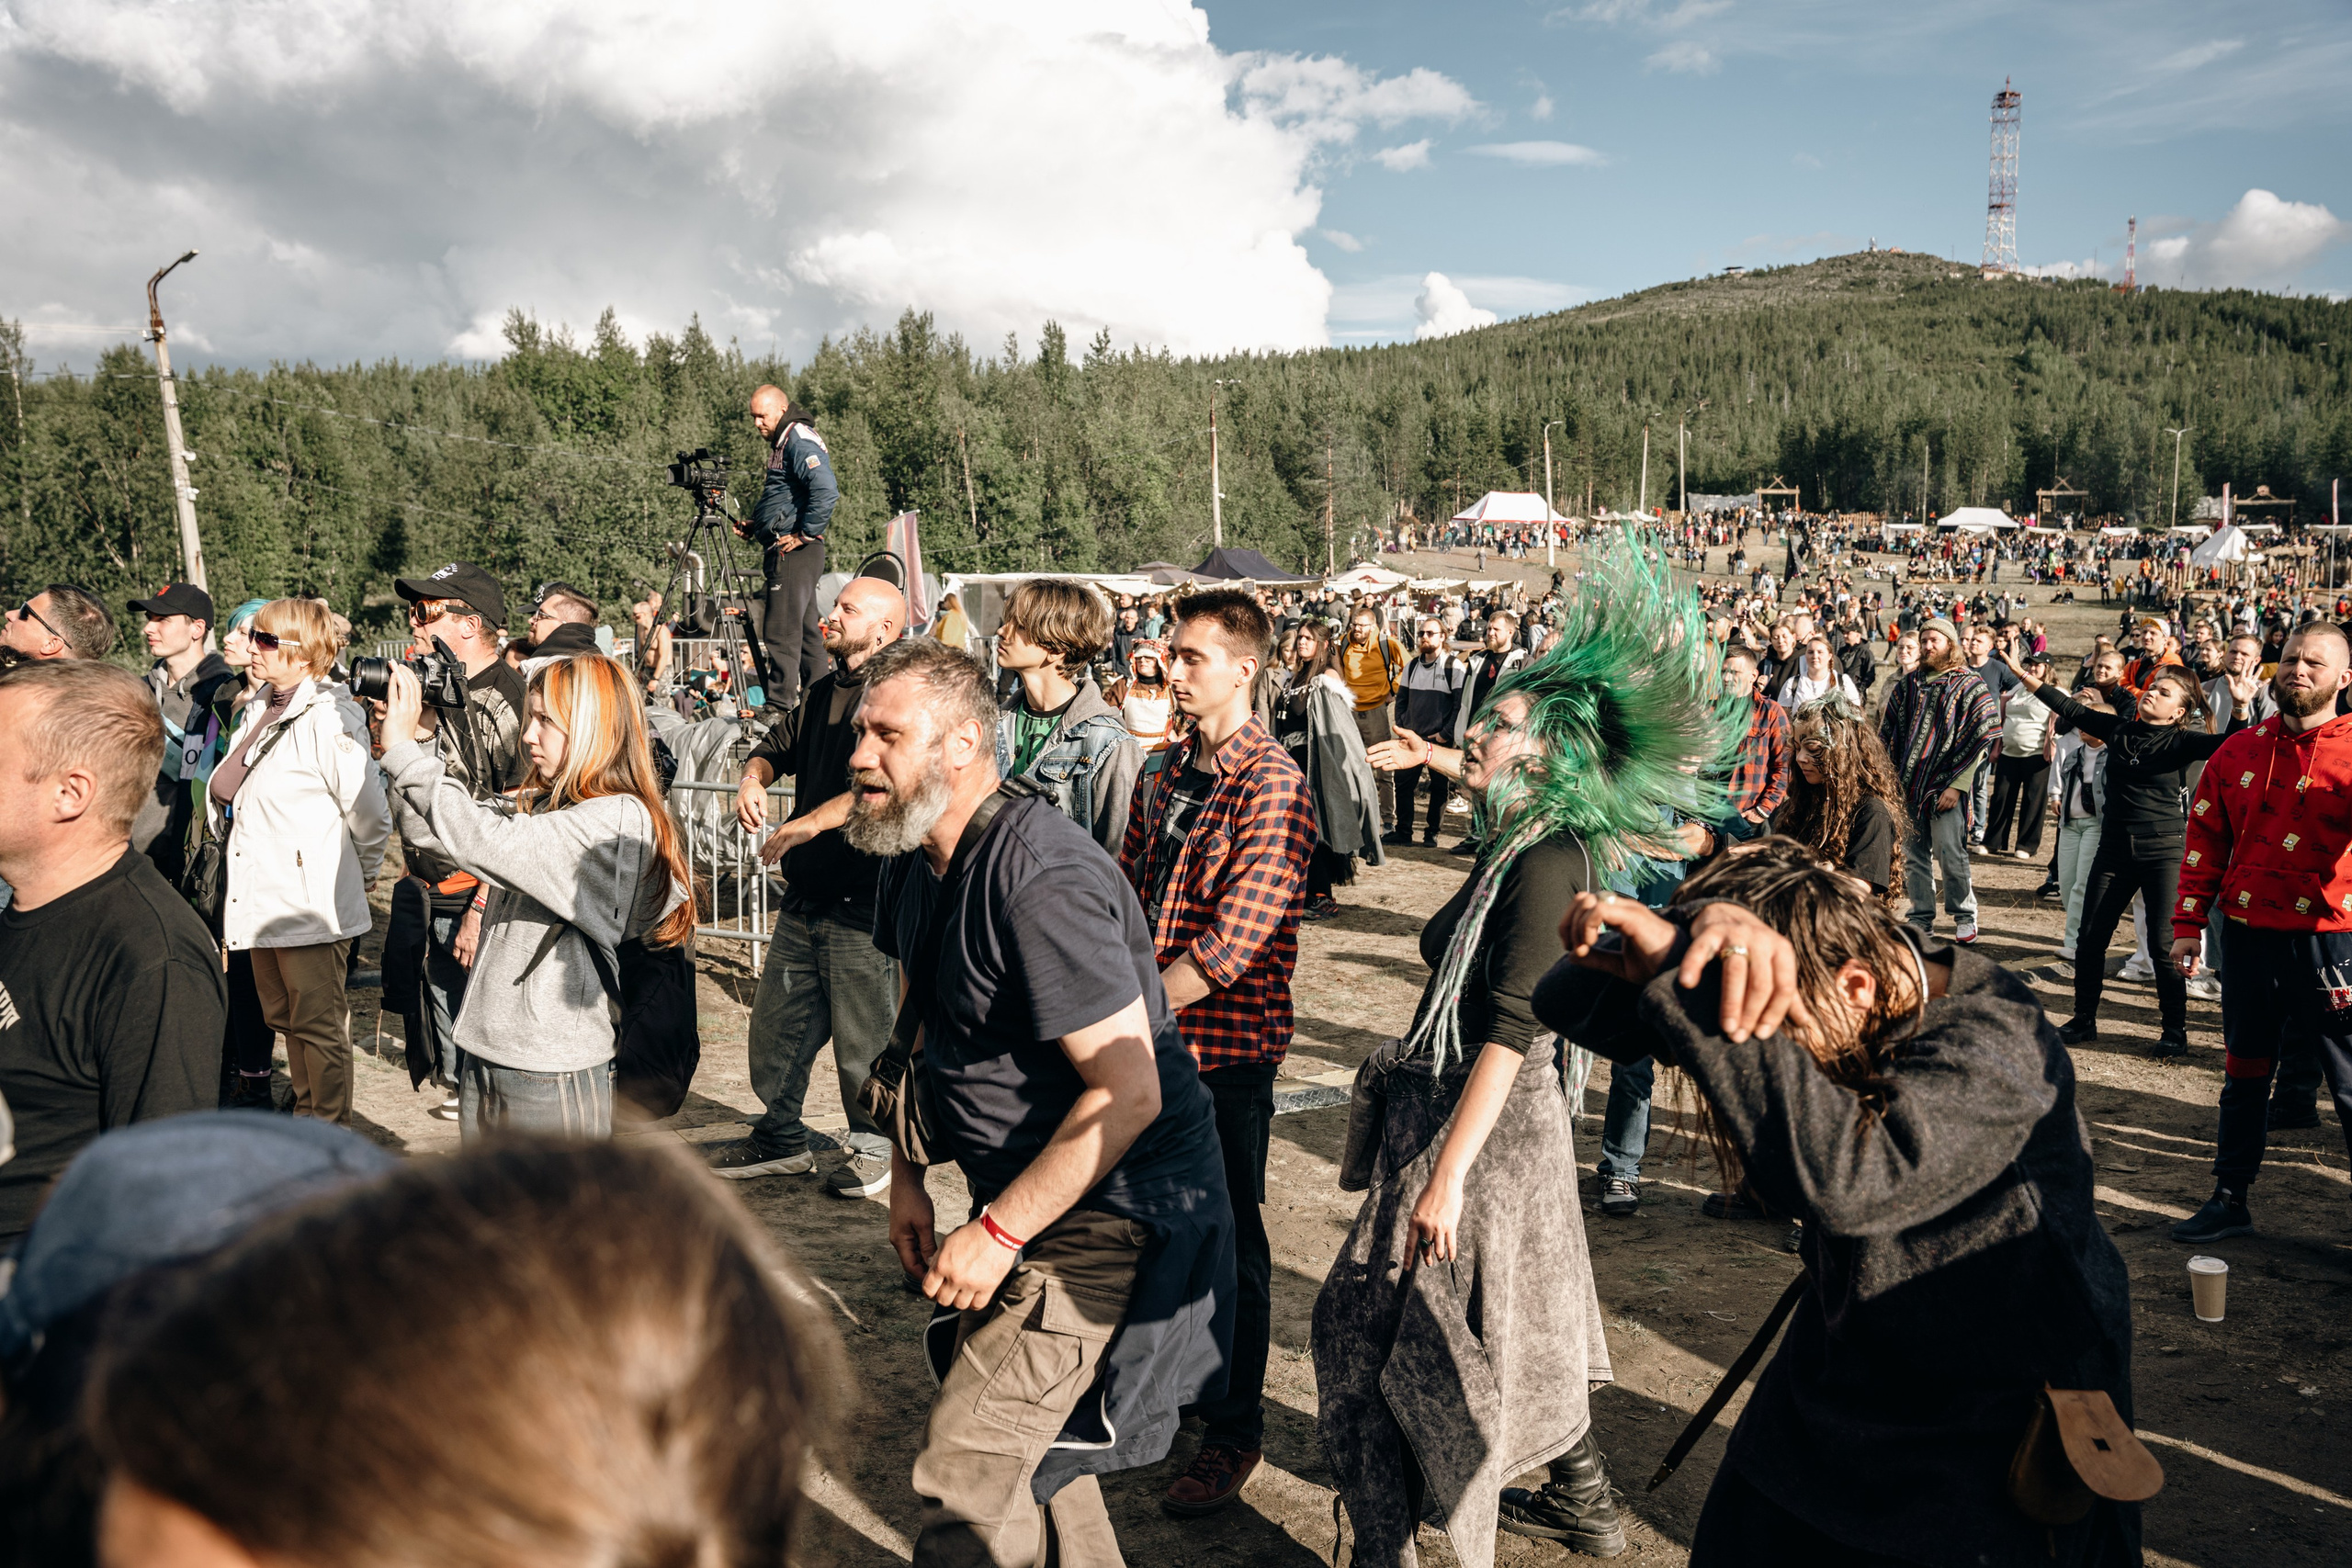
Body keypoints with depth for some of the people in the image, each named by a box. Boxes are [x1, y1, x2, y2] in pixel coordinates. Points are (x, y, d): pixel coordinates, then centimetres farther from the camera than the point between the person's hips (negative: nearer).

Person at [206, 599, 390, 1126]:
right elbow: (225, 797, 24)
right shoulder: (256, 712, 10)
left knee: (319, 1023, 2)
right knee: (285, 1017, 18)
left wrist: (357, 877, -2)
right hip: (261, 900, 9)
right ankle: (304, 1116, 31)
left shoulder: (323, 721, -18)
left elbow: (369, 816, -16)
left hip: (311, 903, -9)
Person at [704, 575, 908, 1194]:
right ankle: (780, 1138, 32)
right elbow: (776, 746, 28)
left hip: (863, 906, -8)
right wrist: (753, 779, 5)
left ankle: (875, 1147, 24)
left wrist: (808, 824, -25)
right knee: (775, 1026, 15)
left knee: (863, 1040, 4)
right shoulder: (824, 693, 14)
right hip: (804, 899, 8)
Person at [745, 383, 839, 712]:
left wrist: (804, 535, -20)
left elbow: (826, 492, -26)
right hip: (787, 552, 11)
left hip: (794, 551, -11)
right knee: (805, 629, 12)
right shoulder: (782, 441, 20)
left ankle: (780, 704, -7)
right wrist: (755, 525, 15)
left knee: (780, 630, -10)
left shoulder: (800, 440, -12)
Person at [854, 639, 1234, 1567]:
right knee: (1030, 1442, 22)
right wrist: (907, 1177, 11)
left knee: (967, 1474, -10)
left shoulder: (1039, 882, -27)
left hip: (1113, 1212, -9)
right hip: (1024, 1199, 10)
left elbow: (1128, 1091, -28)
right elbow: (924, 1030, 19)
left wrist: (997, 1233, -22)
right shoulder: (913, 862, 3)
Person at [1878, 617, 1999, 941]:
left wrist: (1957, 785, -12)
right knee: (1913, 856, 7)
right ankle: (1921, 917, 17)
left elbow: (1979, 739, -6)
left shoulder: (1968, 685, 0)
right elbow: (1887, 733, 15)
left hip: (1945, 787, -4)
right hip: (1907, 786, 4)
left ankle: (1964, 917, 13)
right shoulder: (1908, 685, 13)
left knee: (1951, 856, -4)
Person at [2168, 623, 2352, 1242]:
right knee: (2244, 1073, 16)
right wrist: (2188, 925, 6)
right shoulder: (2241, 750, 6)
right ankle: (2230, 1198, 29)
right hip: (2248, 935, 4)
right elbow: (2205, 838, 10)